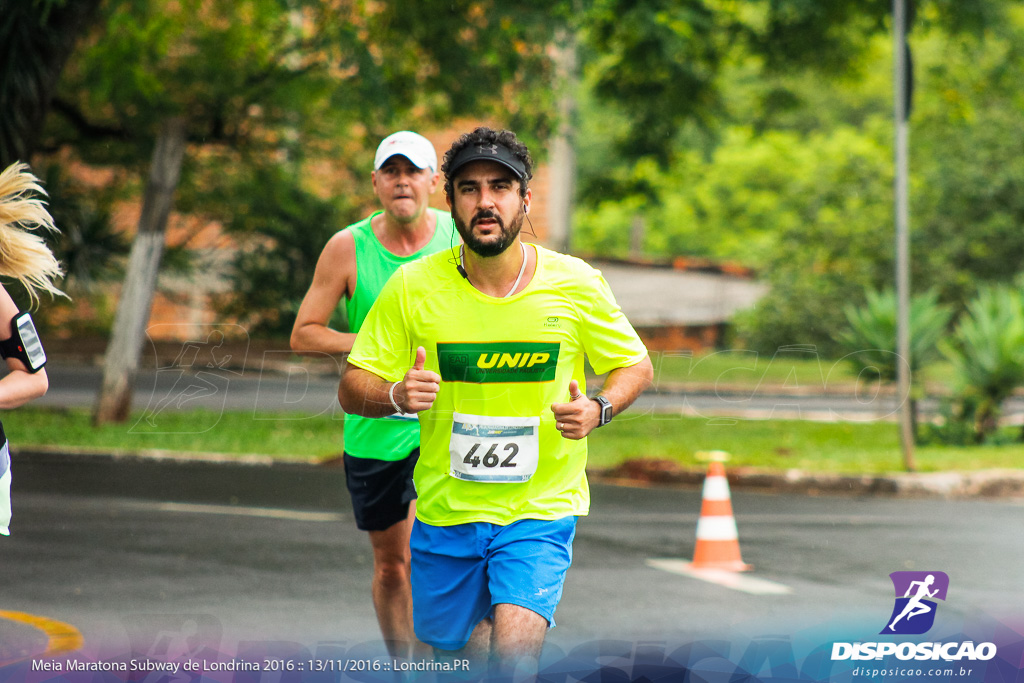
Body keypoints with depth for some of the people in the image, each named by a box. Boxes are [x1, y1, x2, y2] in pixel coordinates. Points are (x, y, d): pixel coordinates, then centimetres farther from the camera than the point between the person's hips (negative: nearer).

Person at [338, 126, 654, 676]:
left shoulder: (575, 284, -7)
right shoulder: (412, 286, -7)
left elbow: (635, 367, 6)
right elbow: (352, 389, -2)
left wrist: (598, 409, -15)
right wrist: (397, 395, -24)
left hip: (541, 508, -2)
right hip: (444, 508, 2)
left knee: (513, 654, -21)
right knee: (448, 645, 15)